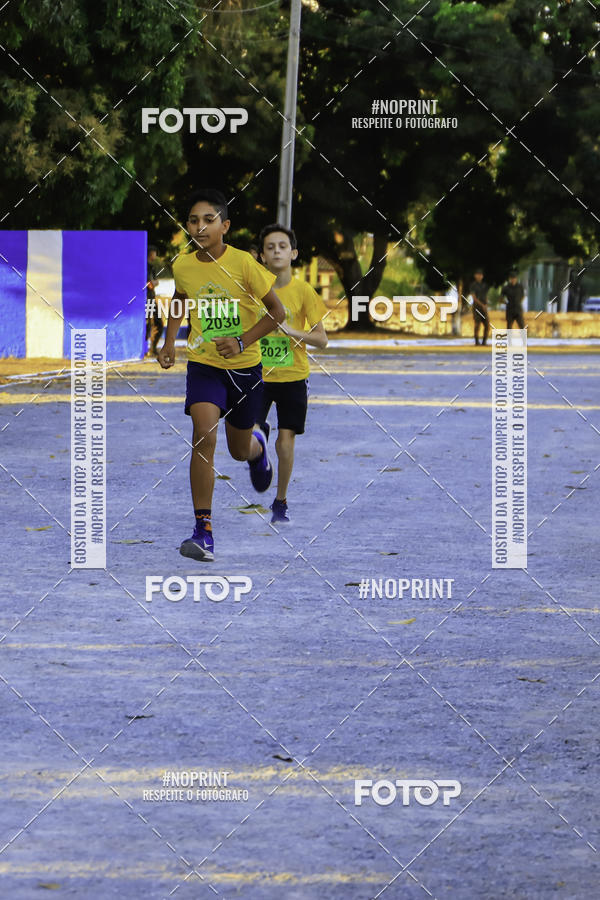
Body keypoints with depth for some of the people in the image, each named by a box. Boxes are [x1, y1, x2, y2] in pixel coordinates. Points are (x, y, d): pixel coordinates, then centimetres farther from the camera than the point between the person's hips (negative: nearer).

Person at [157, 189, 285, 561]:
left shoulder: (243, 264, -17)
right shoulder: (182, 266, -6)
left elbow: (277, 312, -9)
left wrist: (242, 341, -20)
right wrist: (170, 341, 5)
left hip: (244, 366, -1)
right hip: (203, 364, 1)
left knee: (240, 450, 14)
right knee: (204, 435, -22)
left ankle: (257, 444, 56)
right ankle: (203, 530, -21)